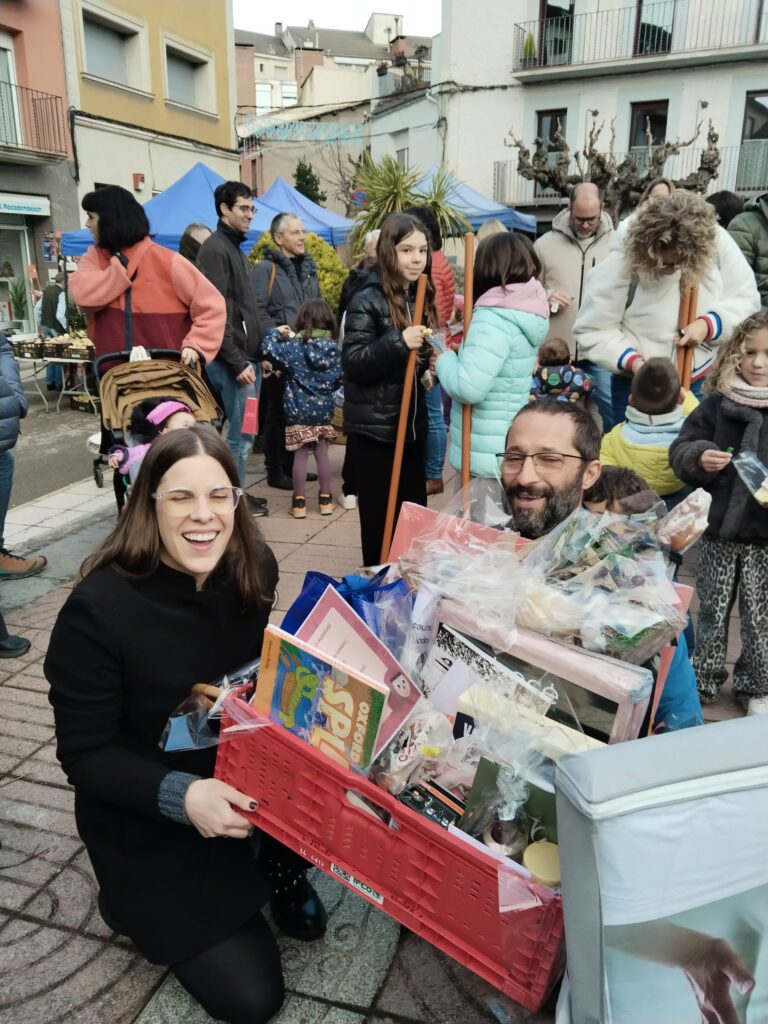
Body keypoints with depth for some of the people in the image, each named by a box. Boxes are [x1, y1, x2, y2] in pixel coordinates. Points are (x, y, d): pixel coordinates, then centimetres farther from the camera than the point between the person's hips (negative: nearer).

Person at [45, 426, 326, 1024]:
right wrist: (181, 795, -33)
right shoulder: (98, 608, -27)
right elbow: (84, 755, -18)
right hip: (146, 817, -4)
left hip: (241, 772, 5)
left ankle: (283, 870, 8)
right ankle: (141, 900, 21)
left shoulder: (252, 567, -12)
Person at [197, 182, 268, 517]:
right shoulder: (215, 249, -11)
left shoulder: (234, 246, 19)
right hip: (232, 359, -9)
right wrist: (237, 361, -20)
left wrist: (261, 346, 18)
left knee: (243, 431, 13)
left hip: (247, 354, 9)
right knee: (241, 433, -4)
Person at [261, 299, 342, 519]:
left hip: (298, 410, -3)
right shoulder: (334, 349, 0)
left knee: (300, 455, 2)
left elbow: (267, 349, -15)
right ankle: (325, 499, 20)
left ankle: (299, 502, 7)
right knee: (322, 452, 12)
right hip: (324, 410, 3)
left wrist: (277, 333, 2)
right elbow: (338, 380, 6)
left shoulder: (294, 347, -11)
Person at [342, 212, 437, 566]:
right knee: (380, 518, 2)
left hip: (412, 425, 7)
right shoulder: (367, 301, -10)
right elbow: (353, 364, -18)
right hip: (374, 429, -7)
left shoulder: (422, 298, 11)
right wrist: (398, 342, -28)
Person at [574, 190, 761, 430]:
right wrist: (631, 361, -28)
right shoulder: (622, 262, -22)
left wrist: (709, 324, -20)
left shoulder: (717, 241, -13)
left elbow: (746, 299, -2)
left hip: (702, 383, 4)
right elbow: (591, 331, -16)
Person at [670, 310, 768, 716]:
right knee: (712, 610, 14)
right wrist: (699, 457, -20)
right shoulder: (717, 404, -1)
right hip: (719, 529, 1)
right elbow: (680, 449, 1)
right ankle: (704, 680, 30)